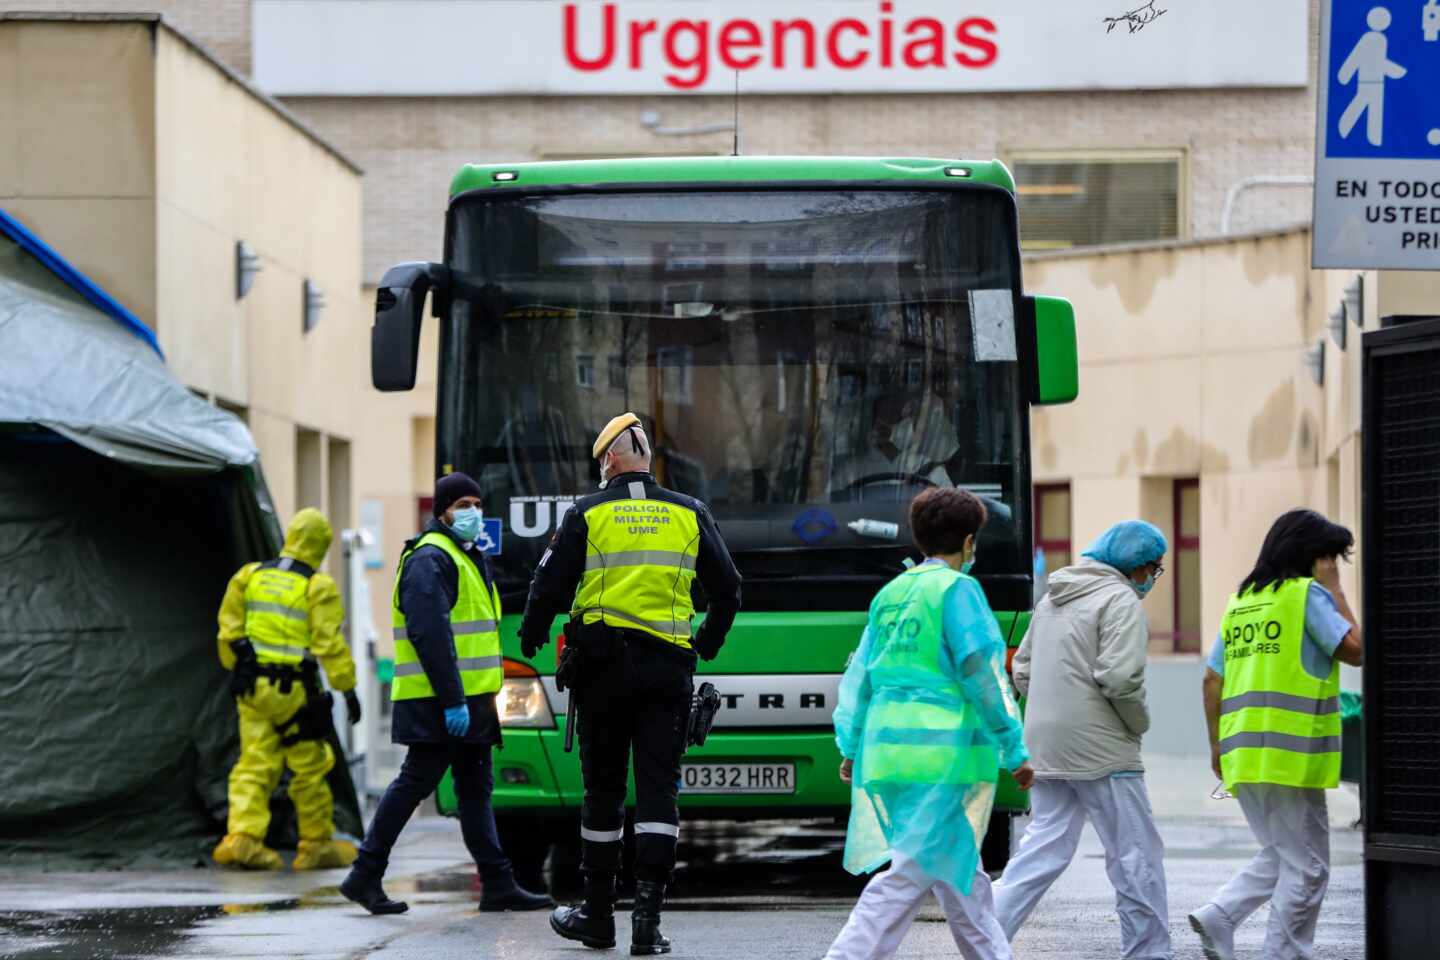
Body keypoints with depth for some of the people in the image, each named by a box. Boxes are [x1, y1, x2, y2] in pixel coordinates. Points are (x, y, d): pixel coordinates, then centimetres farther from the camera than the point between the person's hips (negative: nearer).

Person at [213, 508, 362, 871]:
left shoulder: (250, 575, 7)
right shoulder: (318, 588, -8)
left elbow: (229, 629, 13)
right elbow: (329, 643, -12)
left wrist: (235, 669, 26)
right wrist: (348, 688, -7)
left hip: (252, 687, 5)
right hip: (293, 691, -5)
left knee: (254, 764, 6)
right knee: (310, 767, 7)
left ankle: (242, 837, -7)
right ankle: (316, 844, 14)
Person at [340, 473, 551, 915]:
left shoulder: (468, 557, 20)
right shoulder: (430, 559, -13)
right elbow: (429, 634, -22)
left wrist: (483, 698, 21)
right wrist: (451, 700, -26)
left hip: (469, 700, 10)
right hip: (436, 703, -10)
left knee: (476, 789, 9)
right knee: (414, 783, -7)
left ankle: (498, 884, 9)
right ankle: (365, 875, -1)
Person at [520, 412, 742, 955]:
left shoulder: (588, 514, 0)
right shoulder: (690, 515, 7)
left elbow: (549, 586, -1)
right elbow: (727, 589, 13)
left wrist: (531, 638, 19)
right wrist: (707, 644, 30)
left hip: (603, 665, -1)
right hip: (668, 667, 1)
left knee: (603, 792, 8)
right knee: (659, 789, -1)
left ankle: (598, 916, 15)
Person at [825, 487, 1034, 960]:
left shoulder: (891, 593, 15)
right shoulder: (958, 590, -6)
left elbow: (859, 676, 16)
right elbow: (983, 676, -9)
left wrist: (852, 747, 22)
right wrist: (1015, 752, -4)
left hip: (886, 745, 8)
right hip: (943, 750, -8)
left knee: (958, 870, 16)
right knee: (912, 872, -9)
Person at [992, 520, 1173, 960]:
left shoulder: (1052, 599, 17)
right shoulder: (1121, 600, -9)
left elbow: (1022, 670, 19)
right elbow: (1120, 677, -20)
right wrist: (1139, 724, -5)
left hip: (1044, 746, 8)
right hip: (1099, 749, -8)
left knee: (1043, 849, 10)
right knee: (1137, 856, 2)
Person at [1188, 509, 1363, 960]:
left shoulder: (1240, 601, 16)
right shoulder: (1308, 594, -5)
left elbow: (1212, 680, 15)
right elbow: (1354, 650, -5)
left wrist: (1217, 746, 19)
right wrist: (1334, 591, 4)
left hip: (1243, 754, 7)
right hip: (1291, 754, -7)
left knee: (1280, 856, 19)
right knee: (1306, 867, 2)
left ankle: (1218, 917, 1)